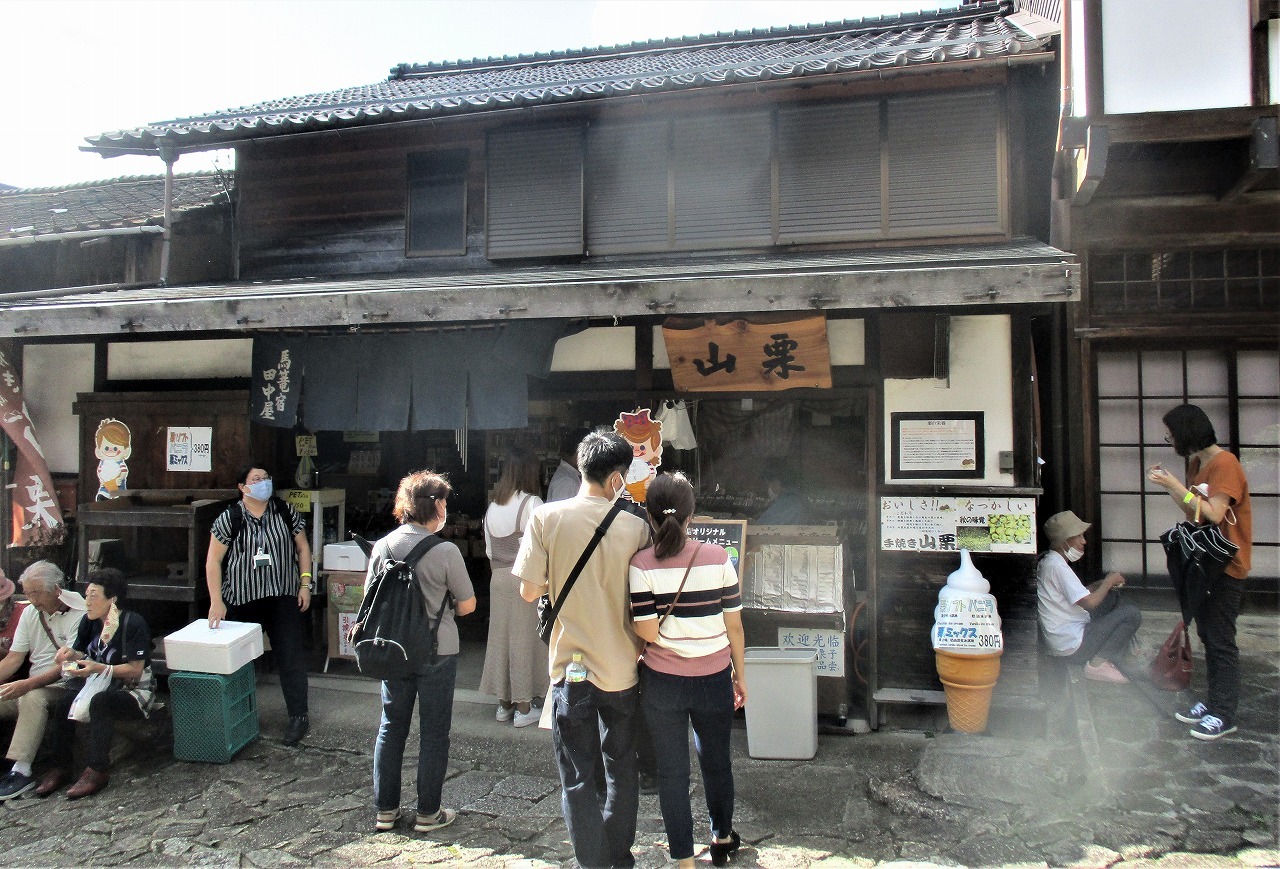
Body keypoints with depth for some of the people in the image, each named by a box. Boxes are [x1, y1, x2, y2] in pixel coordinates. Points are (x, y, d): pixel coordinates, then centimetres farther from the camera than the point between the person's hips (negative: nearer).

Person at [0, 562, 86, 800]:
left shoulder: (78, 615, -12)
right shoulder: (30, 613, 10)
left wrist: (26, 685, -29)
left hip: (61, 688, -7)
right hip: (32, 686, 7)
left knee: (32, 698, -35)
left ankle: (21, 772, -31)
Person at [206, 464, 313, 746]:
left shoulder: (286, 512, 1)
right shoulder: (229, 519, -4)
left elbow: (303, 547, 9)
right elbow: (213, 560, -2)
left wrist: (305, 584, 1)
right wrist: (216, 601, -8)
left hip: (284, 597, 0)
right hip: (242, 600, 0)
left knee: (291, 656, -2)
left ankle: (298, 716, 6)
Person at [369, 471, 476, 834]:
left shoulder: (382, 546, -5)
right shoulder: (445, 551, -17)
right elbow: (468, 605, -9)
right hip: (437, 652, -4)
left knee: (391, 728, 16)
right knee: (434, 732, 9)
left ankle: (385, 810, 25)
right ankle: (428, 813, 18)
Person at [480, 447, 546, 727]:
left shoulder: (492, 506, 8)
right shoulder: (531, 504, -12)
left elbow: (489, 550, 13)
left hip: (498, 578, 6)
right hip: (526, 577, -6)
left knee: (500, 637, 12)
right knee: (525, 640, 2)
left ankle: (504, 703, 23)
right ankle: (523, 707, 9)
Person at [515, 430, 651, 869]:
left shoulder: (546, 517, -11)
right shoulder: (635, 525, -8)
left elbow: (528, 591, -8)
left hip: (571, 667, -2)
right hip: (623, 668, 2)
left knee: (577, 778, 11)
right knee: (622, 770, 21)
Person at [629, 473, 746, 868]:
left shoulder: (642, 564, -13)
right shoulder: (717, 558, -9)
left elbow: (647, 633, -16)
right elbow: (734, 626, -3)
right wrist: (740, 674, 9)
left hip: (663, 683, -2)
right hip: (714, 680, 2)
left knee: (672, 771, 13)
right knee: (716, 762, 22)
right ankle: (722, 837, 43)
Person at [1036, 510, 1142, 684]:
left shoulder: (1048, 561, 11)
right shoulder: (1057, 566, -20)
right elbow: (1089, 602, -24)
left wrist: (1103, 584, 5)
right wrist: (1108, 582, -7)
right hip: (1073, 646, -10)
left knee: (1112, 596, 18)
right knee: (1132, 614, -11)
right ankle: (1098, 664, -9)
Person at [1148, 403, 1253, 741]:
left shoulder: (1224, 464, -17)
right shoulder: (1196, 463, 11)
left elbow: (1214, 513, -25)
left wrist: (1176, 485, -22)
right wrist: (1169, 487, 0)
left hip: (1226, 566, -9)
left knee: (1221, 640, -3)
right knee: (1208, 636, 14)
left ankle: (1224, 715, 4)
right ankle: (1213, 702, 23)